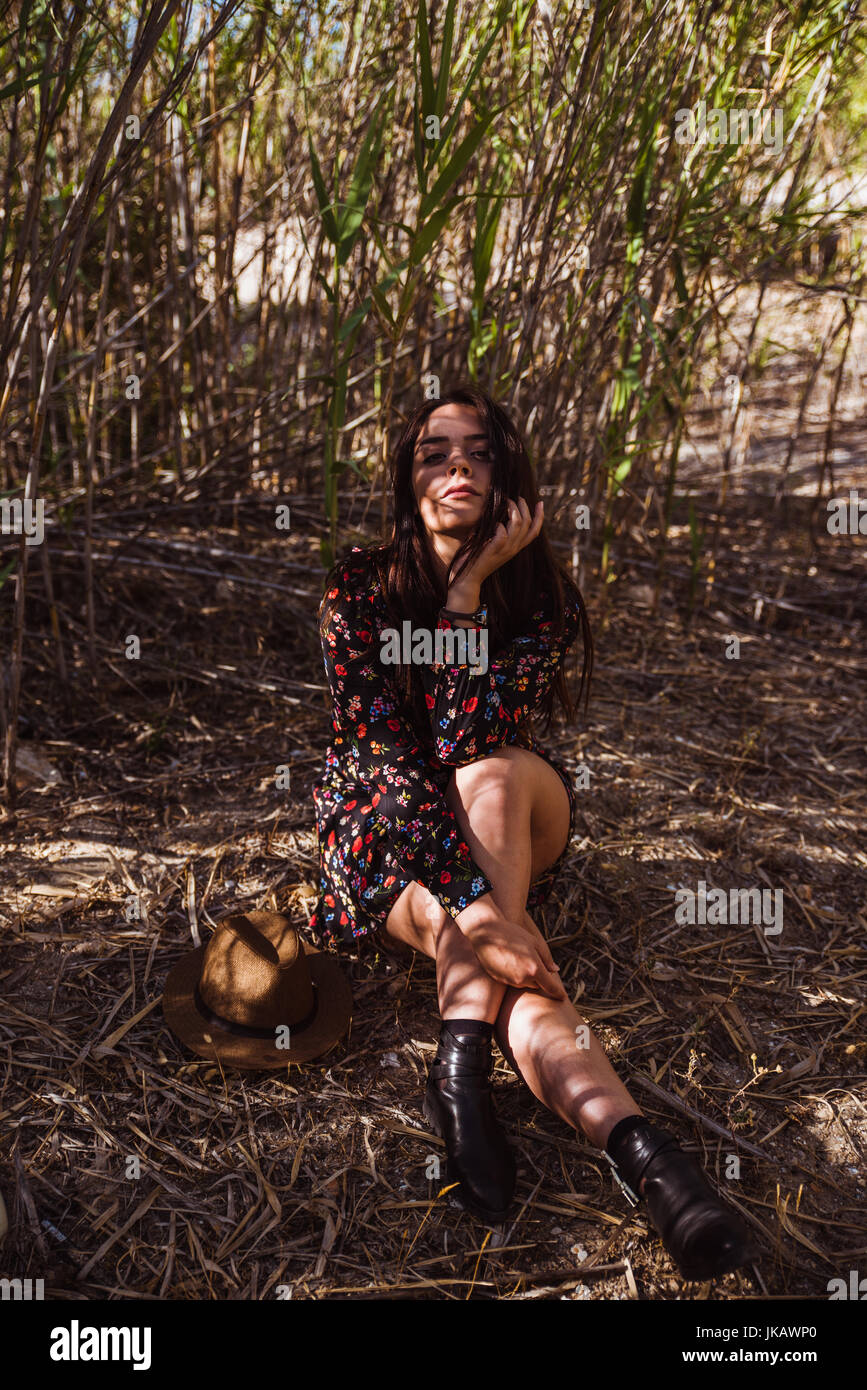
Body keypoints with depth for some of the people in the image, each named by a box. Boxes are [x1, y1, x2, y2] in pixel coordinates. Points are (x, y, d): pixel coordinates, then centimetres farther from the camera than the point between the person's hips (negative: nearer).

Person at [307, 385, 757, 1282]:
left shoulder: (542, 598, -6)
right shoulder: (359, 588, -9)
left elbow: (469, 746, -20)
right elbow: (378, 752, -20)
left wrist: (469, 584, -24)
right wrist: (470, 907, -35)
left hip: (515, 824, 1)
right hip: (383, 832, 0)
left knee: (488, 771, -36)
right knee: (498, 948, -32)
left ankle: (461, 1065, -40)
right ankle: (632, 1144, -43)